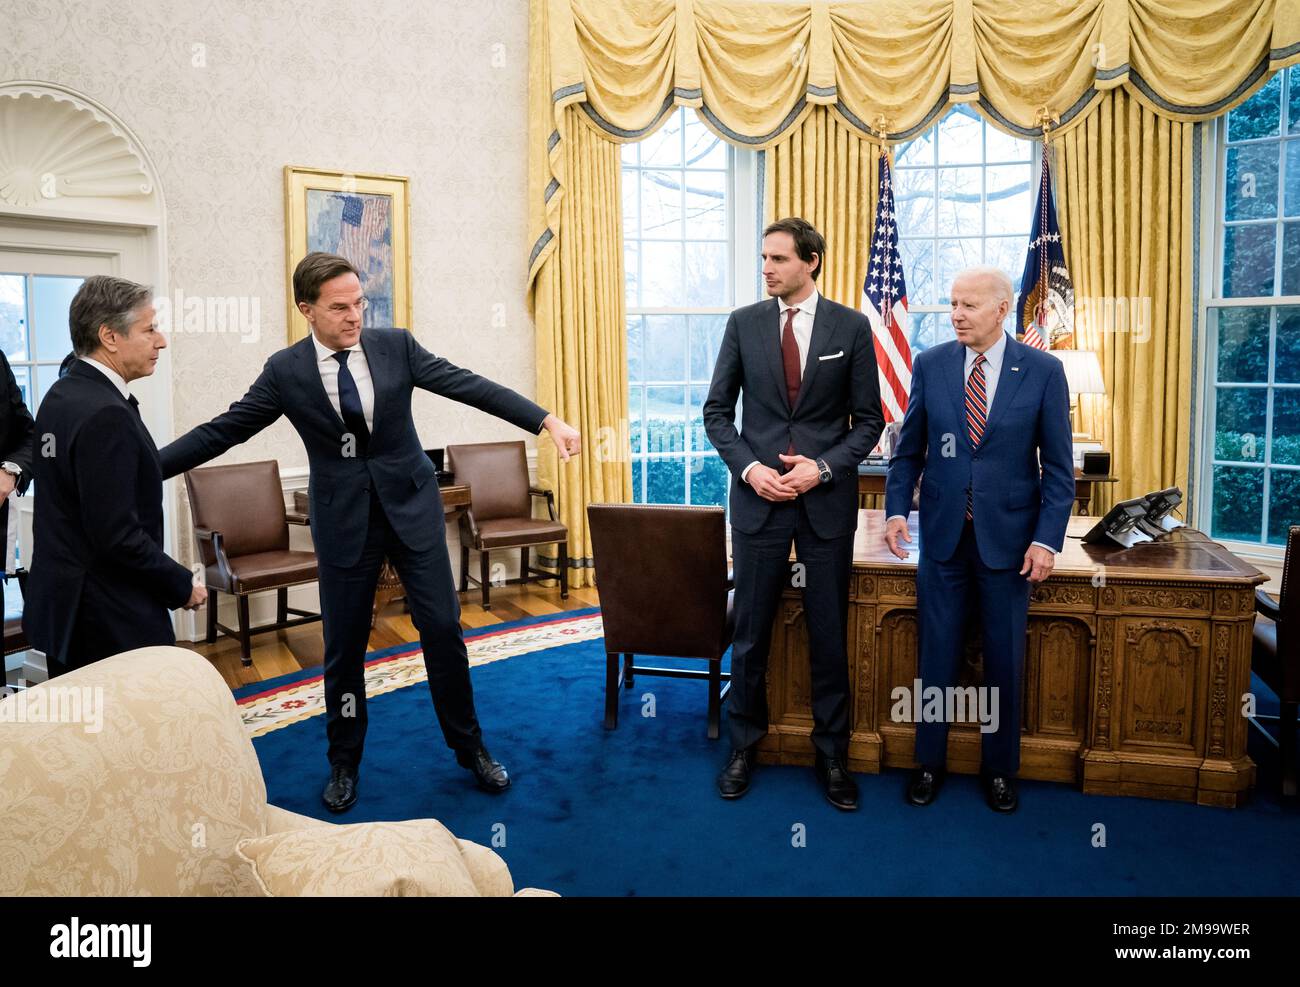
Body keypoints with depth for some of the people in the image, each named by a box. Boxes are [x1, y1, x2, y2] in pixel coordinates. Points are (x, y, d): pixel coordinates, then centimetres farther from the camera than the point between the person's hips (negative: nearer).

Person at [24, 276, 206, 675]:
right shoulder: (105, 415, -22)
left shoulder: (61, 394, 8)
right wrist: (182, 586, -12)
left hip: (63, 604, 10)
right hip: (110, 620, -10)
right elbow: (117, 535, -24)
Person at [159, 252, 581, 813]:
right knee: (343, 645, 7)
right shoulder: (285, 371, -4)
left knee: (442, 627, 2)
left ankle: (470, 748, 21)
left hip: (411, 505, 1)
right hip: (343, 519, 0)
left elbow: (469, 386, -8)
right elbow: (222, 431, -1)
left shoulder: (395, 345, -3)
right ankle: (344, 763, 29)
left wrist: (546, 420, -17)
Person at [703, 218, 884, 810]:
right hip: (759, 496, 1)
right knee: (750, 633, 8)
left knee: (829, 634, 8)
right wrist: (748, 467, -9)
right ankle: (744, 745, 26)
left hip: (827, 500, -1)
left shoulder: (851, 327, 0)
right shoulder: (744, 324, 3)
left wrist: (823, 468, -13)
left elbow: (868, 421, 2)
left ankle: (832, 754, 24)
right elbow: (717, 411, 6)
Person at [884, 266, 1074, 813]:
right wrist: (896, 508, -6)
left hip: (1008, 536, -1)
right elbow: (908, 448, 6)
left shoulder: (1043, 371, -4)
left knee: (1005, 659, 10)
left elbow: (1058, 465, -3)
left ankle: (1000, 768, 28)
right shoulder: (930, 364, 1)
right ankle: (929, 762, 25)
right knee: (936, 653, 8)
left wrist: (1048, 538, -10)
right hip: (942, 532, 1)